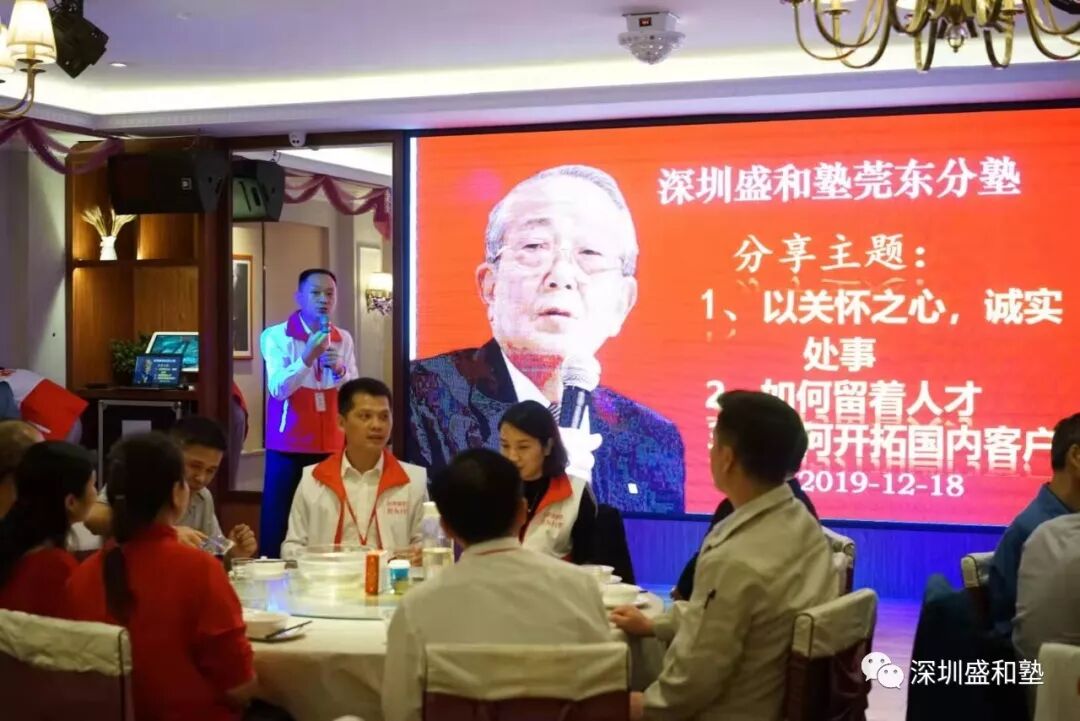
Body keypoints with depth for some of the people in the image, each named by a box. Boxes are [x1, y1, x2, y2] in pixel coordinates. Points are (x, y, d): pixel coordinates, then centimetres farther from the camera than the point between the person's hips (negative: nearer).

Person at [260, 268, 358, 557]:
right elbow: (278, 389, -15)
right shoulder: (276, 336, -3)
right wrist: (308, 357, -26)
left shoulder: (343, 339, 8)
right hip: (288, 446, -3)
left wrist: (340, 370, -15)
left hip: (331, 446, 3)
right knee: (278, 521, -3)